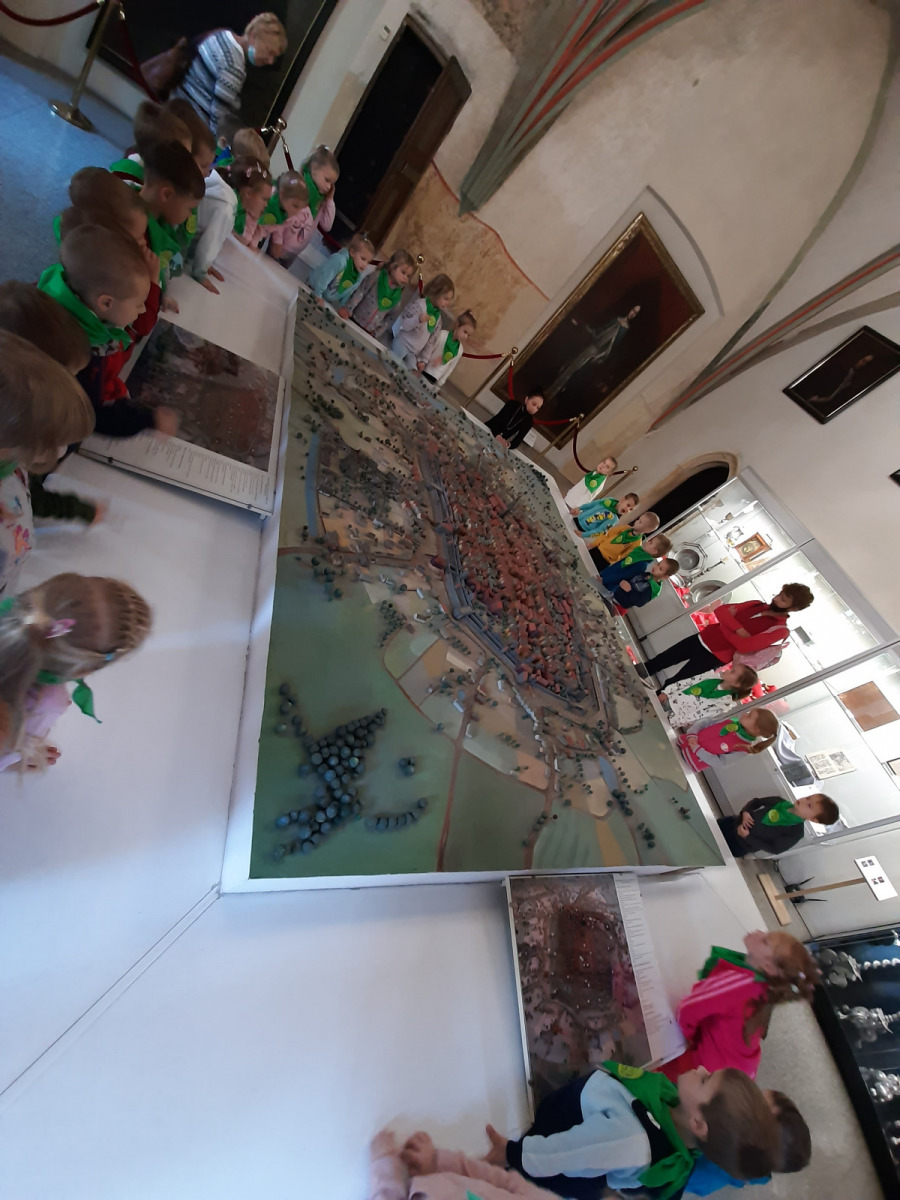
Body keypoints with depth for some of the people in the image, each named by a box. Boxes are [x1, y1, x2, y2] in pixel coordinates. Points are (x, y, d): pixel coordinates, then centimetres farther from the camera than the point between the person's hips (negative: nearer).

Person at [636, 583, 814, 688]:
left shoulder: (779, 630, -11)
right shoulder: (757, 605, 8)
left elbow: (744, 646, -23)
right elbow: (721, 610, 1)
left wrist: (726, 624, -10)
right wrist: (737, 628, -16)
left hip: (714, 655, -6)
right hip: (703, 637, 6)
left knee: (672, 684, 1)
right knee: (658, 662, 10)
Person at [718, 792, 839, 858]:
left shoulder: (795, 833, -23)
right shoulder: (781, 802, -10)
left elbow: (774, 849, -17)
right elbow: (757, 801, 4)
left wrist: (747, 837, -21)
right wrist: (745, 812, -14)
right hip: (735, 823, 4)